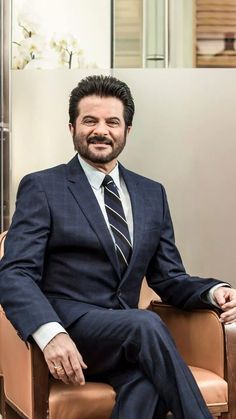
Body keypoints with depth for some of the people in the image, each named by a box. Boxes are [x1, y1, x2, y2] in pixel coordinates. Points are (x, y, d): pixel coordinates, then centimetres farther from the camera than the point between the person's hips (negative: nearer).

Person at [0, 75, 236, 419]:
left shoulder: (152, 194, 18)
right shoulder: (41, 187, 3)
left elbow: (168, 278, 18)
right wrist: (51, 334, -26)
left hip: (126, 334, 4)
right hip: (69, 329, -3)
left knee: (147, 384, -33)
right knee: (147, 324, -33)